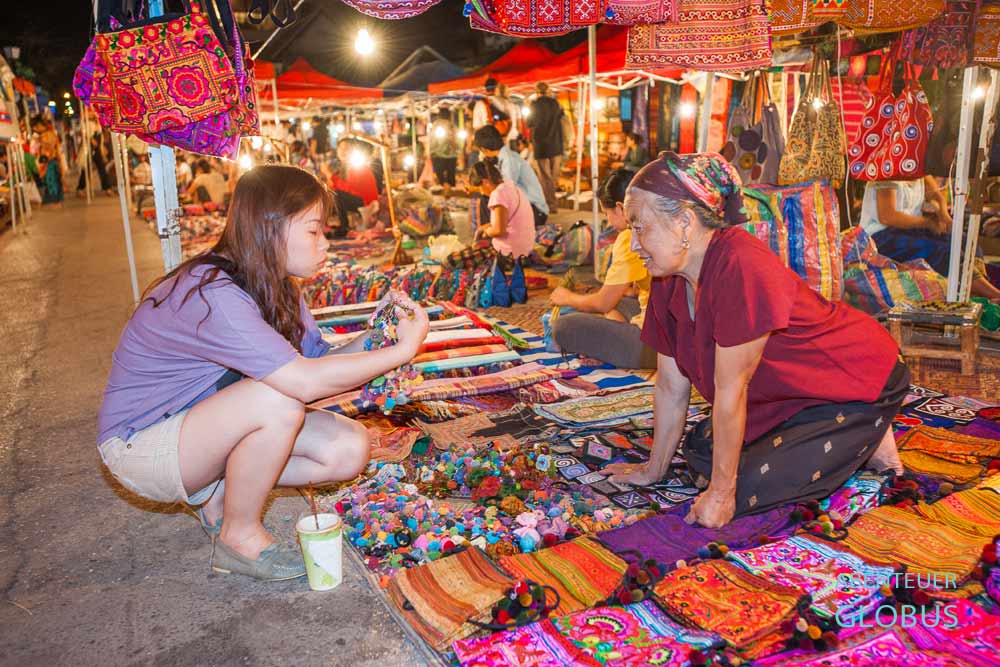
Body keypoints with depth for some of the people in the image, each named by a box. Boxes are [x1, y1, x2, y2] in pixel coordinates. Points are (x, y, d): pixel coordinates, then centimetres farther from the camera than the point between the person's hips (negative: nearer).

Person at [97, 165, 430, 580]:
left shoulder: (276, 285, -2)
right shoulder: (212, 296, -31)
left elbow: (316, 360, -5)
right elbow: (304, 381, -40)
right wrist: (403, 351, -32)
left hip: (200, 423, 8)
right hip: (139, 445, -8)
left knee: (349, 450, -10)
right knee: (278, 400, -35)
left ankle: (218, 490, 8)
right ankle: (240, 536, -11)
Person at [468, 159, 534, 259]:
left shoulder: (498, 194, -20)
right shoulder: (511, 185, 8)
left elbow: (499, 230, -24)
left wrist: (486, 231, -4)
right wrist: (487, 227, 9)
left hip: (509, 251, -9)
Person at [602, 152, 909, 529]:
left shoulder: (740, 266, -34)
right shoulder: (668, 277, -7)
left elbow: (730, 388, -29)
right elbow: (671, 384, -1)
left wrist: (721, 492, -21)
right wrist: (654, 469, 6)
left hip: (860, 383, -8)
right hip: (792, 394, 8)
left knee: (749, 490, -18)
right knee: (700, 453, 3)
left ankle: (865, 444, 6)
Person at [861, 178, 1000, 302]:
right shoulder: (888, 176, -17)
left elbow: (935, 194, 13)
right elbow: (886, 216, -24)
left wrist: (944, 215, -9)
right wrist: (927, 222, -17)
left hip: (911, 229, 9)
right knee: (940, 251, -26)